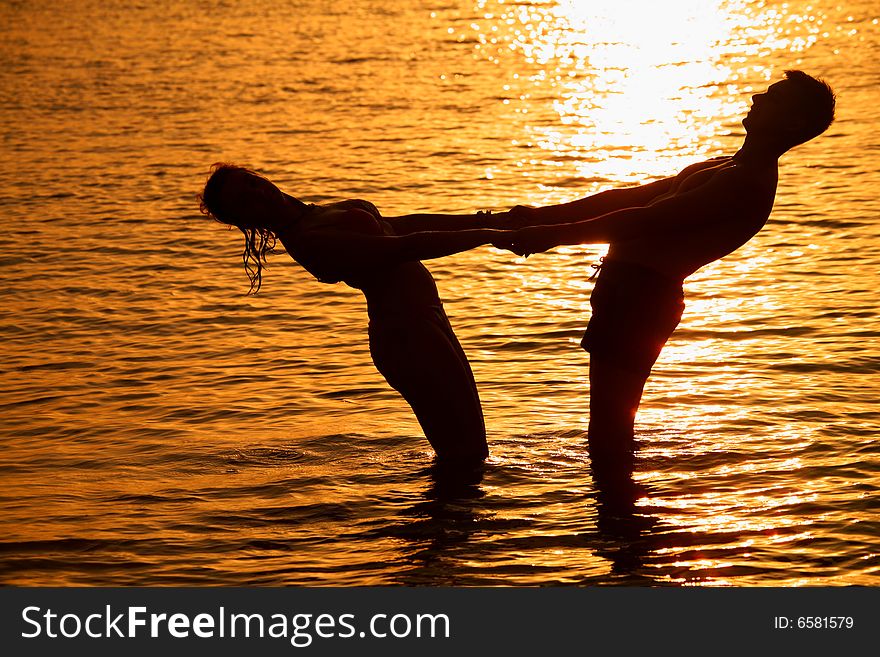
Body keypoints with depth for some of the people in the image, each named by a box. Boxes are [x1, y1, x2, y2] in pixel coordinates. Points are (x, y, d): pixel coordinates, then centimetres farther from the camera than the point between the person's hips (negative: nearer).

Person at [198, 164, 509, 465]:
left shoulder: (318, 218, 13)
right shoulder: (307, 241, -18)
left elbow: (402, 223, 20)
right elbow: (403, 247, -23)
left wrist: (483, 220, 17)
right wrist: (489, 235, -22)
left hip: (425, 318, 10)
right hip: (404, 331, -10)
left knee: (467, 452, 12)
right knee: (463, 456, -11)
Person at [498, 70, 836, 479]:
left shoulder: (748, 184, -14)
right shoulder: (724, 171, 21)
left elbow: (646, 220, -19)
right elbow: (633, 196, 23)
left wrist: (555, 235, -17)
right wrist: (545, 215, 17)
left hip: (643, 294, -10)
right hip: (631, 288, 10)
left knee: (609, 419, -10)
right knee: (608, 418, 16)